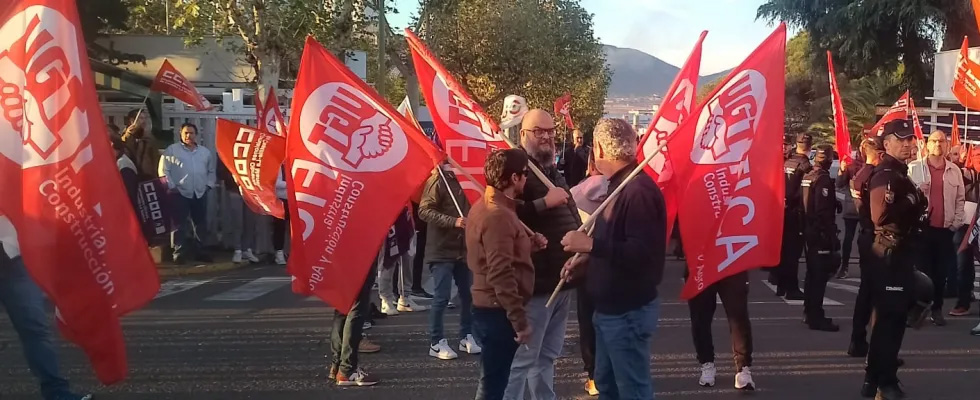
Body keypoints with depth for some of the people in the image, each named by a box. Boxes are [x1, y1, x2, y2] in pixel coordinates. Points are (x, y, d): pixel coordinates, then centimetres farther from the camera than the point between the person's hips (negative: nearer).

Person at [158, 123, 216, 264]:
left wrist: (209, 184, 8)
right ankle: (179, 252, 0)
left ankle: (199, 251, 17)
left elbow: (211, 171, 20)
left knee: (201, 223, 7)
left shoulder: (205, 152, 14)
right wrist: (171, 186, -10)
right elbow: (164, 170, -4)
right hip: (179, 193, -4)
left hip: (200, 193, 4)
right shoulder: (172, 150, 0)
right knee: (179, 224, -4)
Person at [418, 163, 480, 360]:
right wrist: (453, 221, -26)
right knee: (441, 297, -5)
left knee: (468, 294, 9)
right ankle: (436, 342, 5)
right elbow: (425, 211, -18)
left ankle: (466, 337, 22)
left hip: (463, 248, 7)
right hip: (442, 250, -7)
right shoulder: (437, 181, -10)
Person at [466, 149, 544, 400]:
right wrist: (520, 320, -21)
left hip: (488, 307, 10)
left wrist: (529, 244, 7)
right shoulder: (498, 215, -21)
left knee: (493, 379, 19)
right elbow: (501, 275, -26)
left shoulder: (484, 206, 10)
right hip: (497, 311, -10)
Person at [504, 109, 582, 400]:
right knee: (521, 359, -5)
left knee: (547, 356, 18)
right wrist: (545, 202, -25)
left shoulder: (555, 173, 18)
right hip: (533, 282, -9)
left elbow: (570, 218, 29)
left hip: (561, 280, 9)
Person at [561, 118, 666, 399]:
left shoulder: (639, 190, -22)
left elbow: (642, 253, -30)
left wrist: (590, 244, -27)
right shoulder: (620, 185, 11)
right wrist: (588, 257, 6)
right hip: (609, 308, 10)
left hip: (629, 312, -10)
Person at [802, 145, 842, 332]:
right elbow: (824, 211, -21)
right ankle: (816, 317, -4)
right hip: (821, 232, -9)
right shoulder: (823, 179, -16)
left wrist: (807, 226, 17)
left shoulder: (807, 176, 10)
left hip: (808, 230, 9)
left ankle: (809, 313, 24)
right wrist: (831, 236, -18)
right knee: (820, 274, -5)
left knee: (812, 272, 16)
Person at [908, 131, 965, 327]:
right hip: (921, 227, -2)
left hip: (945, 229, 3)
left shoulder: (955, 170, 7)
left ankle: (937, 309, 17)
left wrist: (956, 223, 5)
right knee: (921, 269, 0)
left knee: (941, 271, 6)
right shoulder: (914, 168, -2)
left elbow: (960, 199, 12)